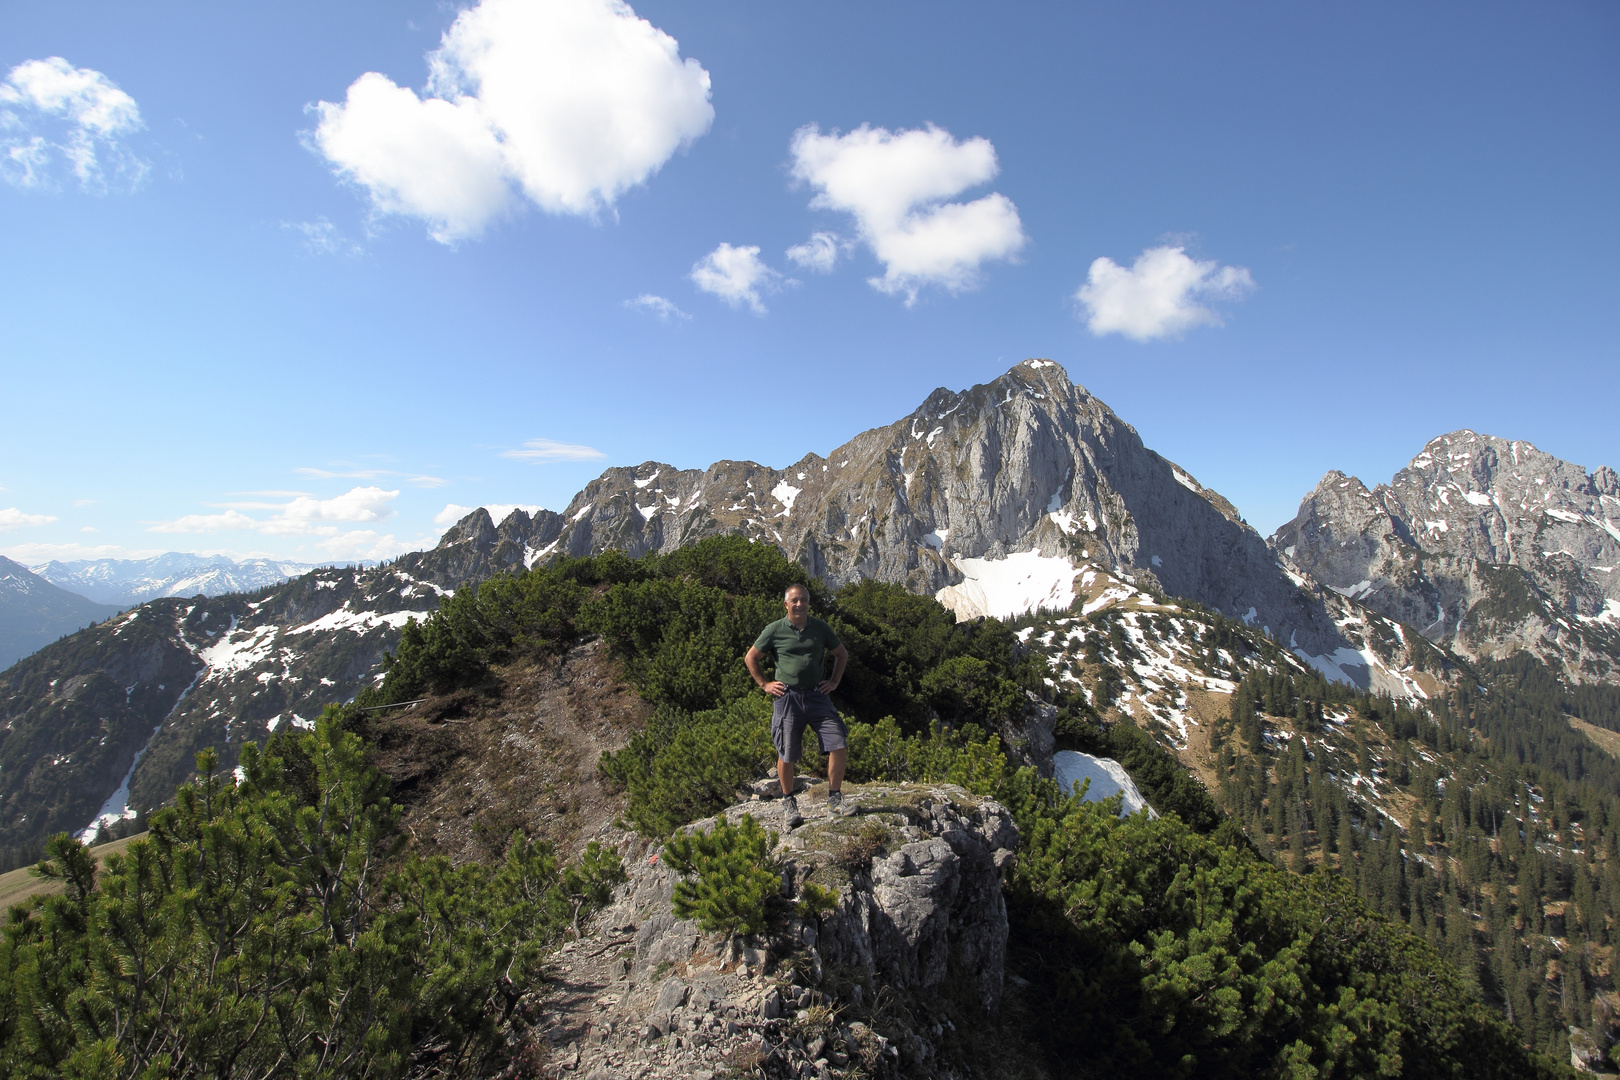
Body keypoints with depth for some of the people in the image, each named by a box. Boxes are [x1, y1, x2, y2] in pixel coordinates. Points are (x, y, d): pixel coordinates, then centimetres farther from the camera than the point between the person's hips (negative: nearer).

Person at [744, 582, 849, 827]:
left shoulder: (821, 628, 6)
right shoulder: (774, 631, 0)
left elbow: (842, 654, 20)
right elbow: (751, 658, 11)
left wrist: (834, 681, 11)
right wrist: (764, 684, 5)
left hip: (817, 696, 2)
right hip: (787, 697, -1)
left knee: (839, 746, -8)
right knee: (786, 756, 4)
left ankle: (834, 798, 11)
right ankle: (788, 803, 25)